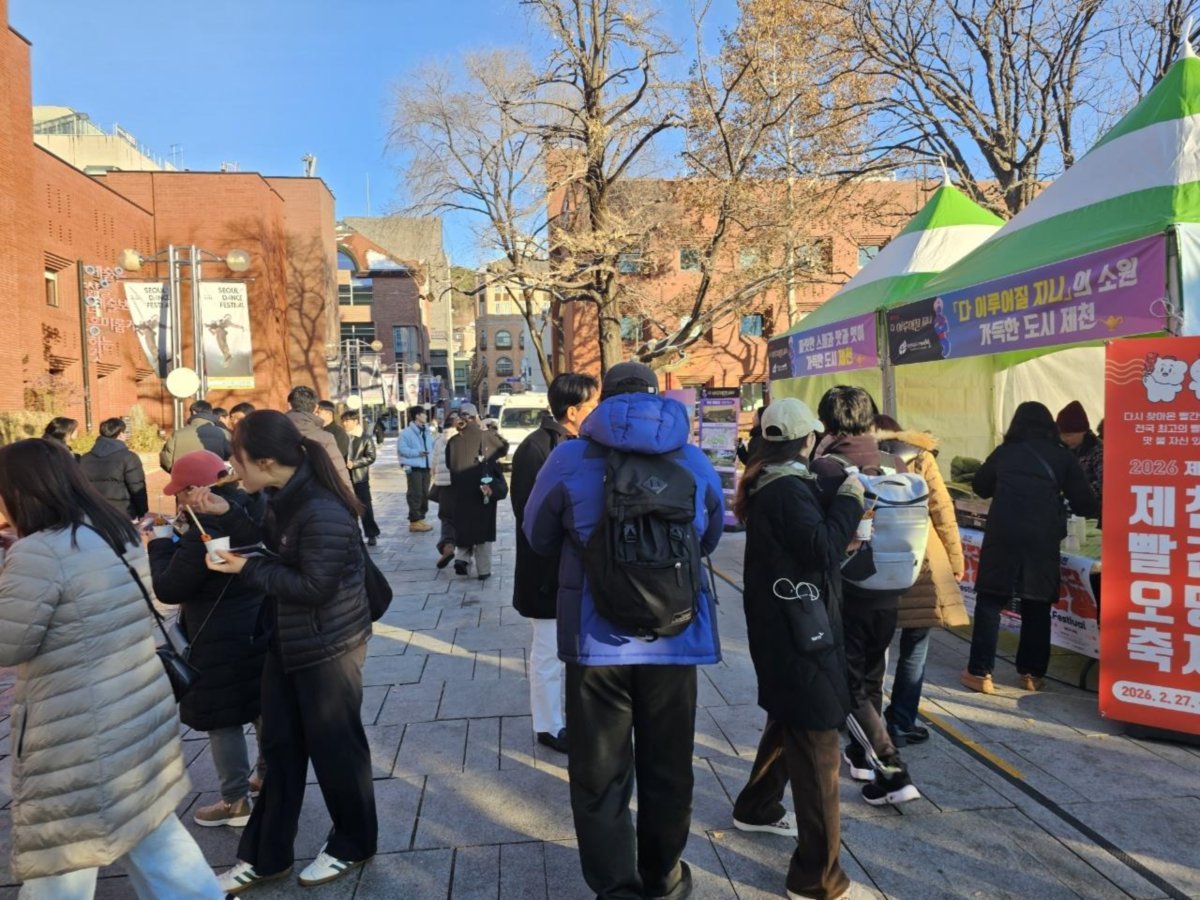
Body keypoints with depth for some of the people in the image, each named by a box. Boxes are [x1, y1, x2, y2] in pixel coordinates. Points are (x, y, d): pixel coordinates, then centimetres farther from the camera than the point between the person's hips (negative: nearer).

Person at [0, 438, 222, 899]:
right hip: (141, 716, 8)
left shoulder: (38, 554, -20)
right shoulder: (118, 534, 8)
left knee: (57, 862, 9)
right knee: (151, 832, 21)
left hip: (82, 738, -8)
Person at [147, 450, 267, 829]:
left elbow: (168, 590, -17)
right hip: (264, 628, 8)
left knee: (223, 720, 7)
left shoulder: (203, 531, -24)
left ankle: (235, 800, 18)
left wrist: (159, 545, -4)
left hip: (223, 640, -8)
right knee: (265, 706, 21)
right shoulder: (253, 511, 1)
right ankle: (269, 773, 37)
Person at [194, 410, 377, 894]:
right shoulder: (285, 495, 1)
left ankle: (353, 845, 31)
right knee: (279, 745, 17)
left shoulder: (323, 512, -28)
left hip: (327, 644, -9)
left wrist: (246, 569, -20)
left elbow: (313, 587, -27)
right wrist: (226, 514, -1)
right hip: (288, 638, 9)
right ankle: (264, 856, 32)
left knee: (334, 746, 8)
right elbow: (273, 547, 11)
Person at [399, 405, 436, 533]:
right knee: (415, 495, -6)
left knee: (424, 494, 12)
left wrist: (431, 454, 4)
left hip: (426, 467, 7)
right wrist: (417, 453, -20)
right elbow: (401, 449, -13)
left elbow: (432, 445, 22)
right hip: (414, 468, -7)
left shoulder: (427, 431, 13)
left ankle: (421, 518, 23)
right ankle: (414, 521, -1)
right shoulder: (407, 432, -9)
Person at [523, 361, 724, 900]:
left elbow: (539, 538, 8)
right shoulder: (694, 461, 1)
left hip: (598, 639, -2)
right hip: (675, 638, 3)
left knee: (600, 774, 12)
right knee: (667, 768, 20)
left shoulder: (569, 459, -6)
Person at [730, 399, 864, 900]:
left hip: (782, 620, 10)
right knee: (816, 739, -3)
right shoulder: (788, 487, -20)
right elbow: (822, 549, -22)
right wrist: (848, 500, -12)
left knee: (789, 718, 26)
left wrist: (834, 497, 2)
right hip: (797, 624, -10)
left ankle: (757, 808, 43)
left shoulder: (767, 482, 10)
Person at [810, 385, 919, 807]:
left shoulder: (826, 467, -17)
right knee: (871, 678, 22)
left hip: (843, 593, -5)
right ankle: (862, 755, 37)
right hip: (886, 593, 5)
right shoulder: (896, 465, -2)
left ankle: (892, 772, 1)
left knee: (850, 687, 7)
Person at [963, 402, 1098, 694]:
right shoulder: (1062, 457, 10)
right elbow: (1086, 505, 9)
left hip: (1002, 536, 0)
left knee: (990, 602, 5)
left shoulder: (1004, 452, 13)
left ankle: (980, 672, 3)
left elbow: (981, 487, 27)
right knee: (1037, 607, 13)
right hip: (1042, 539, 0)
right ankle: (1032, 673, 19)